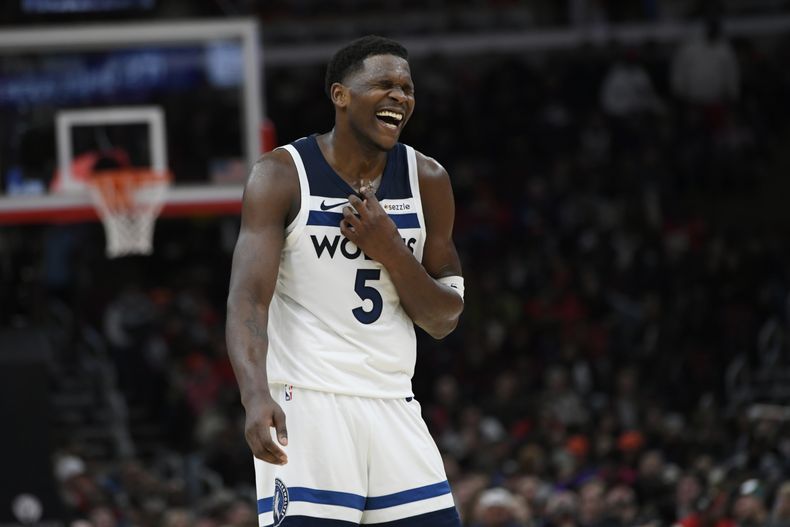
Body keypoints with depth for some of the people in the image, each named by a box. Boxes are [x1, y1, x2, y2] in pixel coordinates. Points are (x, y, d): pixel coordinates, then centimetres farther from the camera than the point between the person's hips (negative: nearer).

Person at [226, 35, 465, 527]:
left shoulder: (427, 180, 6)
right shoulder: (282, 175, -7)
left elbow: (445, 320, 7)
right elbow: (248, 299, -17)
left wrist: (390, 251, -11)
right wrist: (256, 398, -34)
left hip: (393, 409, 5)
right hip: (303, 406, -5)